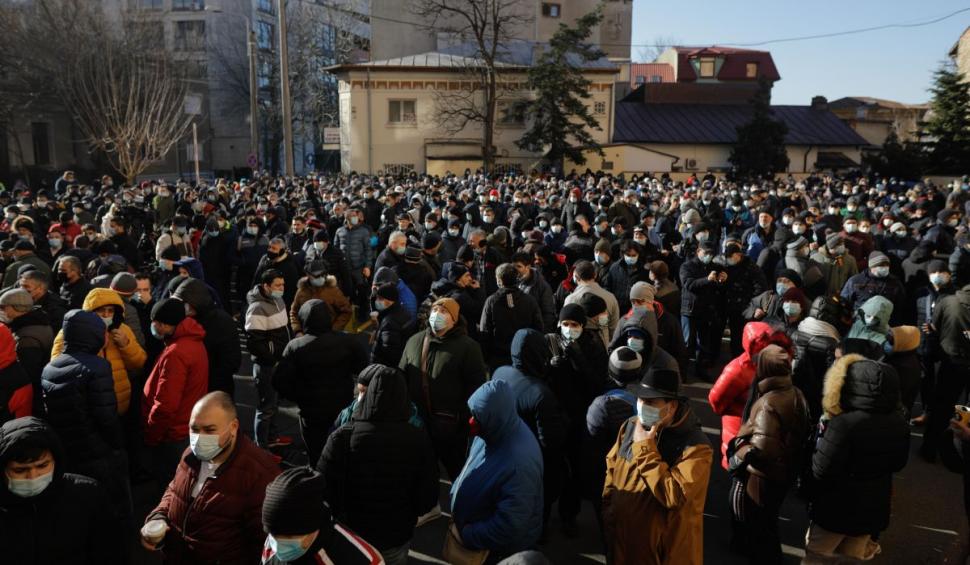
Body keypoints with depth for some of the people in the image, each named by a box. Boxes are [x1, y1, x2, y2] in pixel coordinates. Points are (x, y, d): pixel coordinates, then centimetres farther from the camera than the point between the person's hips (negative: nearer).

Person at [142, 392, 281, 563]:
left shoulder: (260, 474, -23)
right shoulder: (192, 455, 0)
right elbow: (173, 491, 19)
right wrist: (158, 519, 3)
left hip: (220, 559, -7)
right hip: (172, 557, 7)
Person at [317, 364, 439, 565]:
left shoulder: (342, 438, -25)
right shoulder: (418, 439, -19)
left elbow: (322, 490, -20)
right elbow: (428, 499, -12)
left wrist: (342, 515, 1)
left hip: (351, 537, -1)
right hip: (397, 537, 1)